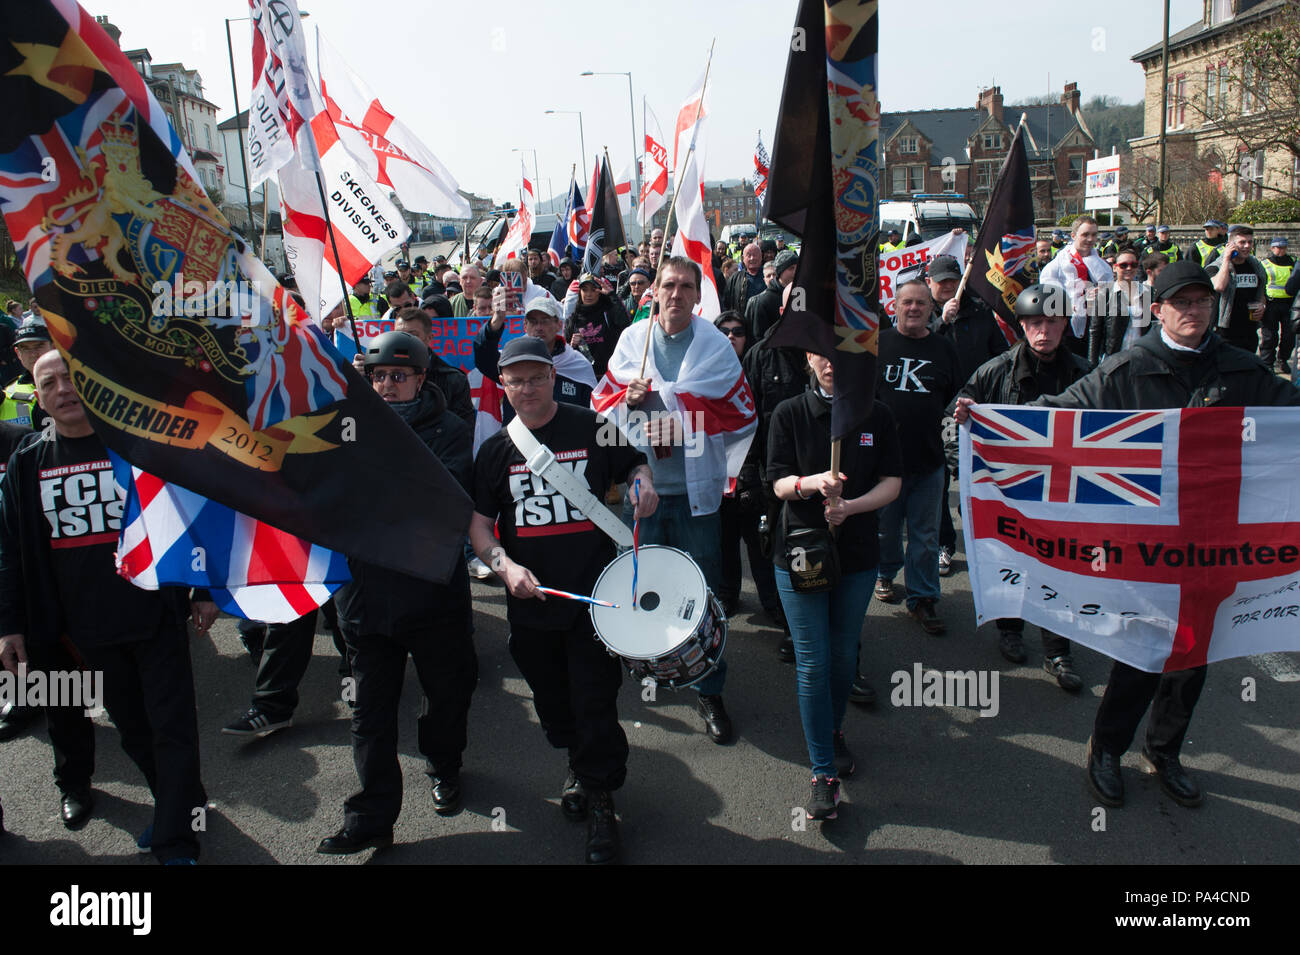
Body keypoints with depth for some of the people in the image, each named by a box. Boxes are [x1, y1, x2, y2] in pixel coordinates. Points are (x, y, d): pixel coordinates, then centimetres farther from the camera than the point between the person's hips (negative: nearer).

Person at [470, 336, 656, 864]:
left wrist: (642, 482, -12)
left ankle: (600, 801, 17)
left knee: (594, 703, -1)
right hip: (530, 601, 3)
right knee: (552, 701, 17)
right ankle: (578, 766, 44)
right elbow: (478, 522, 5)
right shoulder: (497, 448, 5)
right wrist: (504, 564, -13)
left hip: (593, 593, -3)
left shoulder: (593, 428, -1)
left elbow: (635, 464, 12)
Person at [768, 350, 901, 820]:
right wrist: (813, 483, -28)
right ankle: (824, 773, 7)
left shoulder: (876, 415, 1)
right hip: (800, 550, -2)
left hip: (858, 553, 2)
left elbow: (892, 482, -1)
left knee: (844, 654, 14)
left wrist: (850, 505, -19)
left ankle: (833, 730, 40)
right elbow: (779, 483, -7)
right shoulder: (789, 413, -3)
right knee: (813, 661, -2)